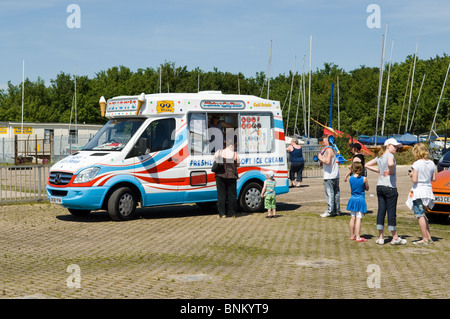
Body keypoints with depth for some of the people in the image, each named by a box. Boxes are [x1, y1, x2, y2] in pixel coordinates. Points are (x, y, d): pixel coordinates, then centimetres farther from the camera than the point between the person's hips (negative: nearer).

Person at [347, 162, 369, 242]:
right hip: (361, 200, -4)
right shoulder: (364, 179, -11)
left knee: (353, 218, 12)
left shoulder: (351, 178, -1)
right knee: (358, 219, -6)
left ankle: (352, 235, 21)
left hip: (352, 199, 4)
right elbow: (367, 188, 3)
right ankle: (358, 237, -7)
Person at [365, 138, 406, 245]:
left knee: (381, 211, 7)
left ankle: (380, 237, 9)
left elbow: (367, 165, 20)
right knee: (391, 212, -1)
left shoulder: (379, 157, 13)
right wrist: (391, 171, -14)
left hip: (380, 186, 7)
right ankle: (395, 238, 6)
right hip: (390, 186, -7)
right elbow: (390, 164, -34)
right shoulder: (389, 155, -11)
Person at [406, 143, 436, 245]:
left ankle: (425, 239, 0)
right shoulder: (431, 163, 5)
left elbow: (414, 180, -18)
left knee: (420, 215, -1)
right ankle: (428, 237, 21)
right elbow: (434, 178, 9)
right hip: (428, 190, 7)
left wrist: (411, 175, 2)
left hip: (418, 191, -7)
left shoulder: (416, 164, -15)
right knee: (423, 215, 20)